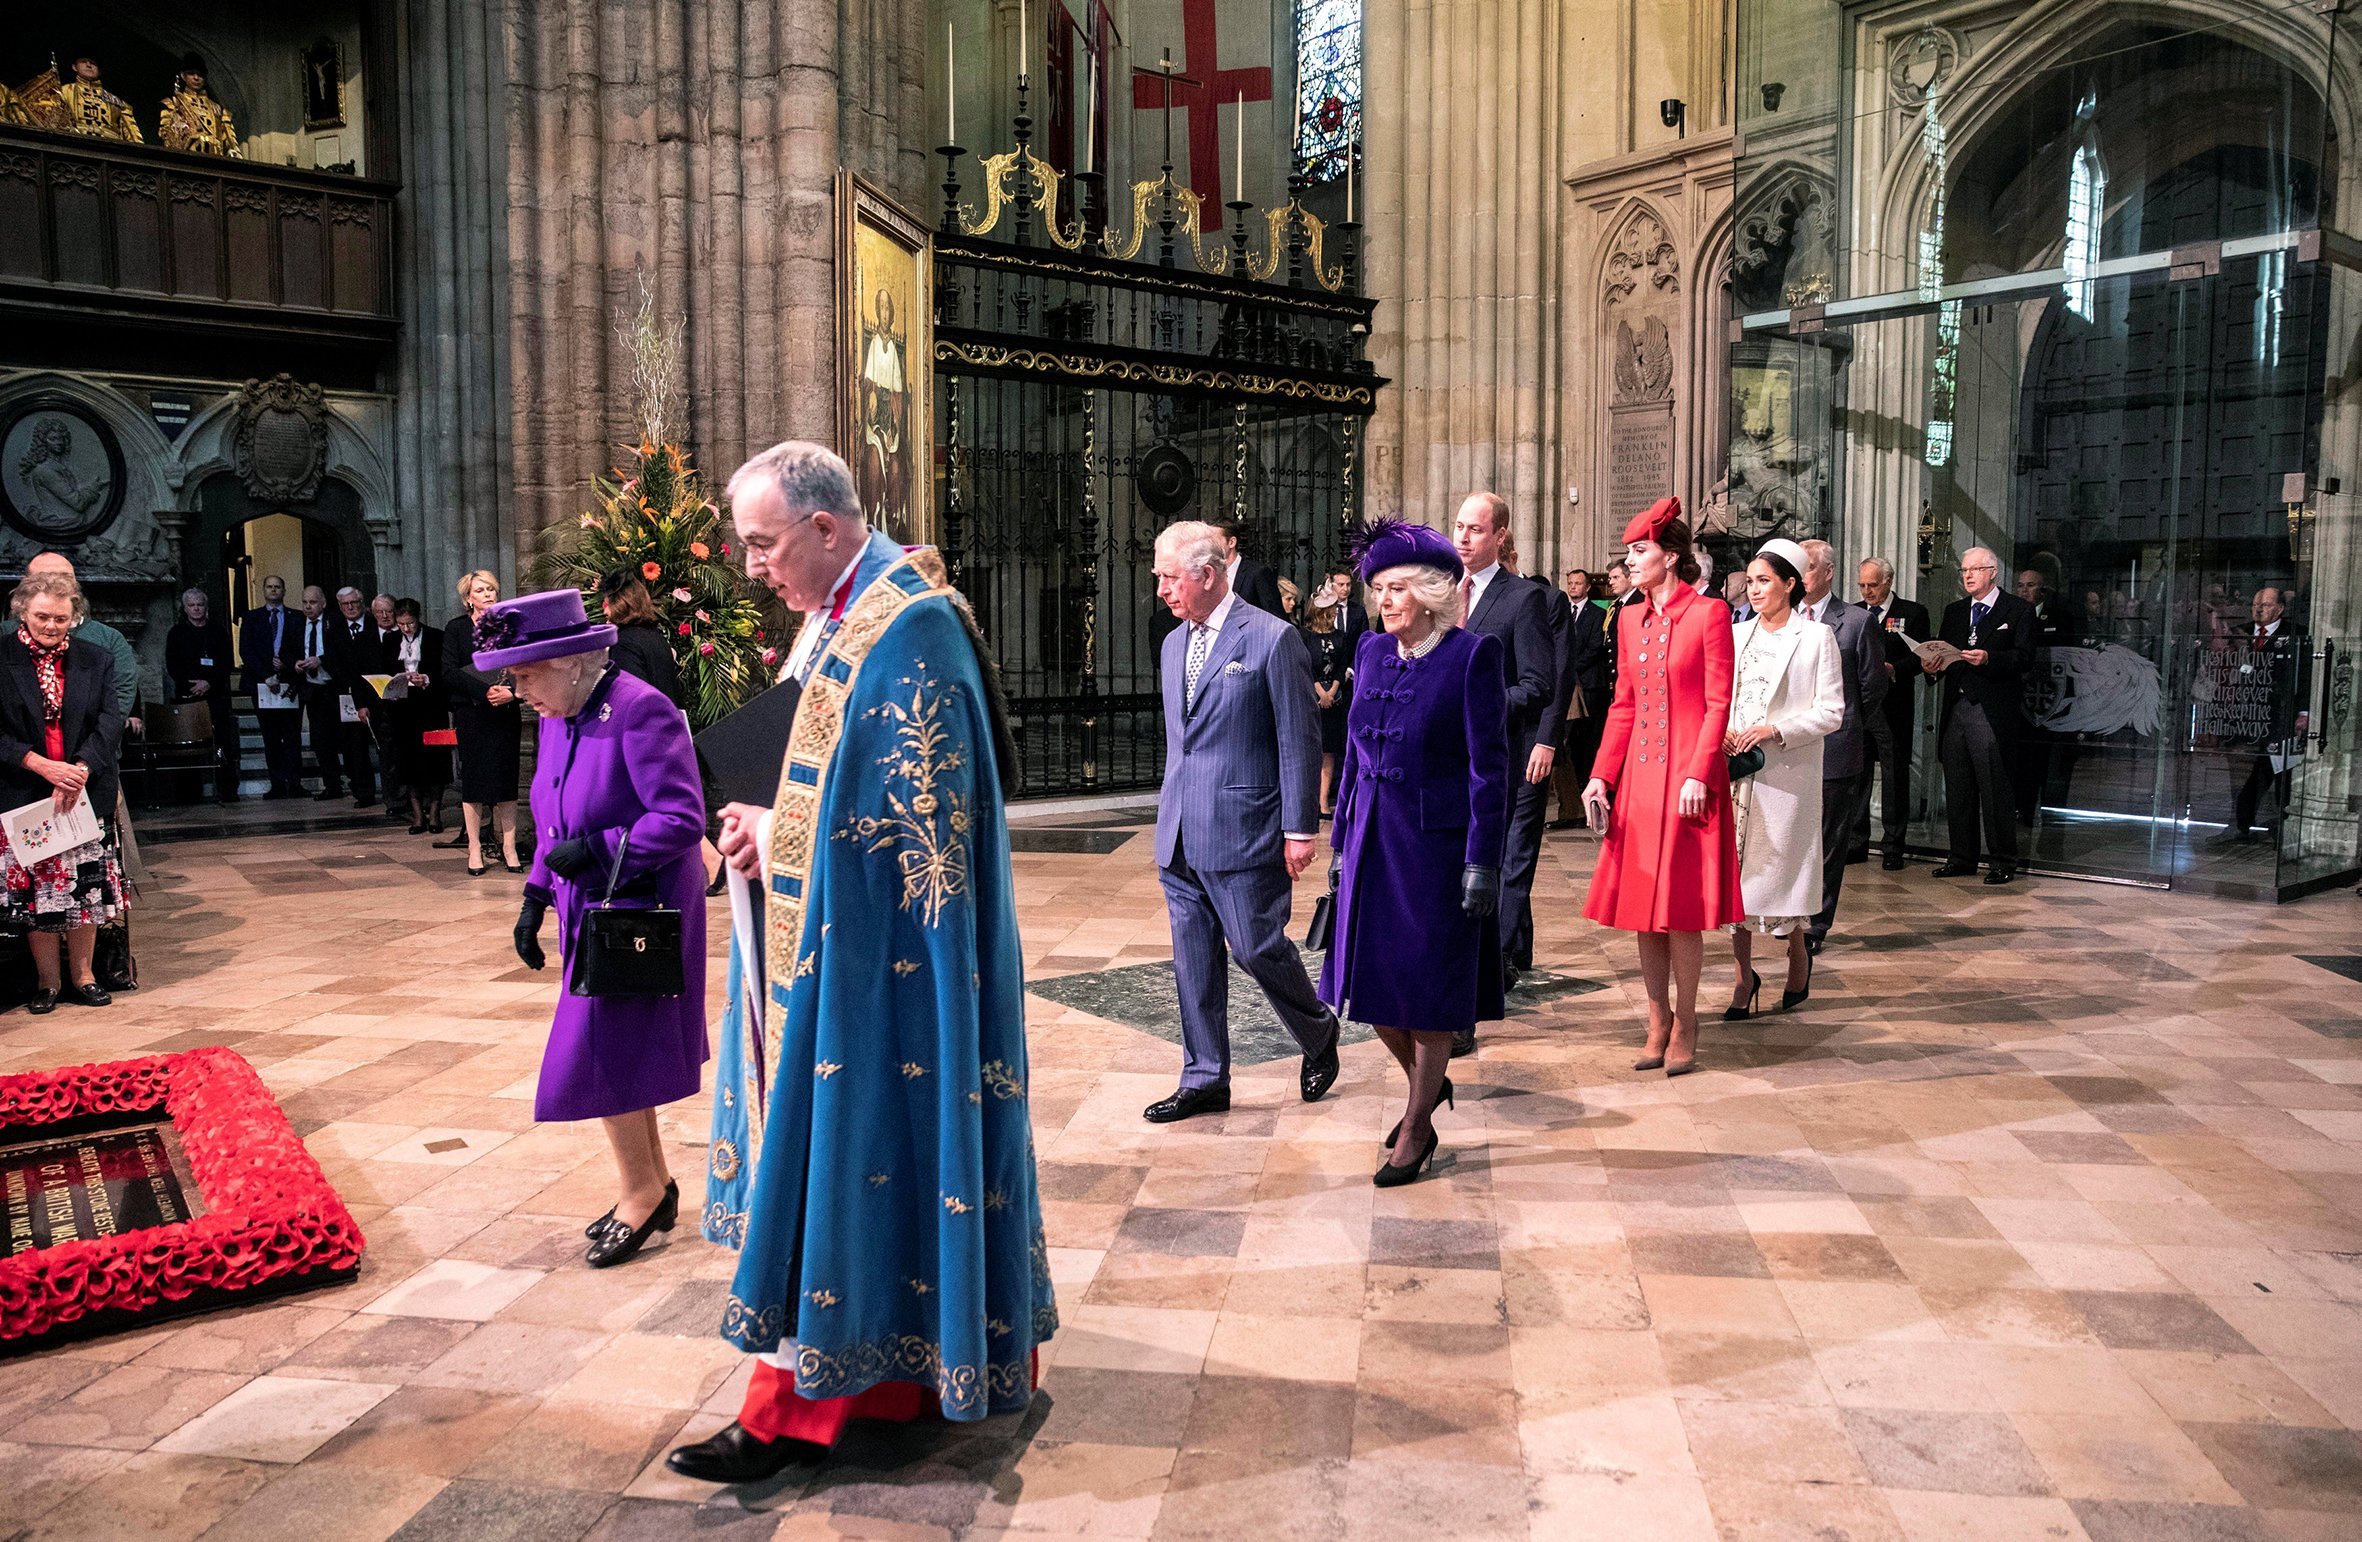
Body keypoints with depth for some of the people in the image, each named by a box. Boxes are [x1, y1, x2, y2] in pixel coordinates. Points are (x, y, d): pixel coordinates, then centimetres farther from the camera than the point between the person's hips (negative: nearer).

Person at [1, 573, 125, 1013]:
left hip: (84, 792, 2)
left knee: (85, 885, 5)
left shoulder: (96, 660, 6)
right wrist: (42, 765, -18)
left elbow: (110, 722, -2)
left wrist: (79, 770, -16)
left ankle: (81, 975, 18)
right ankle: (47, 980, 15)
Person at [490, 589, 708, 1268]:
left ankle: (641, 1194, 13)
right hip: (591, 910, 9)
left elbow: (682, 819, -22)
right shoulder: (557, 720, 8)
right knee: (619, 1057, 14)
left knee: (602, 1058, -5)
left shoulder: (640, 711, -19)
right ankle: (652, 1187, 28)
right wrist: (535, 898, 11)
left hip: (641, 912, -9)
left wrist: (598, 848, -24)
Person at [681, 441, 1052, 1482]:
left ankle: (795, 1408, 11)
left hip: (873, 958, -10)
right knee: (818, 1144, 15)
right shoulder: (836, 615, 12)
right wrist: (765, 828, -1)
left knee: (836, 1148, -1)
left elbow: (913, 819, -22)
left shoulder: (907, 626, -18)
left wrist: (776, 838, -11)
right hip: (826, 943, 10)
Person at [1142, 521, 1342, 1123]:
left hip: (1242, 828, -7)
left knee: (1257, 946, -1)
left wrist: (1300, 830, -12)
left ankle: (1319, 1033, 26)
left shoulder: (1273, 639, -9)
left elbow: (1300, 740, -9)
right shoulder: (1174, 643, 13)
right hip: (1180, 834, 7)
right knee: (1193, 959, 9)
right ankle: (1204, 1080, 20)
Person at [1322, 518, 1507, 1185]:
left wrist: (1483, 862, -14)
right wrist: (1341, 838, 13)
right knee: (1372, 976, 11)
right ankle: (1426, 1079, 38)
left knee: (1429, 981, 5)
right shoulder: (1373, 651, 7)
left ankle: (1417, 1125, 22)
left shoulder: (1472, 654, -10)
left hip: (1436, 839, -6)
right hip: (1373, 837, 6)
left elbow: (1490, 764, -11)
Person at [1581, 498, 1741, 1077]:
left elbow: (1718, 704, -9)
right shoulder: (1631, 619, 12)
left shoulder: (1709, 614, -5)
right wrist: (1601, 775, 5)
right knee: (1643, 902, 8)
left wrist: (1697, 774, -18)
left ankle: (1684, 1029, 10)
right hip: (1638, 777, 6)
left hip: (1687, 777, -6)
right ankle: (1658, 1022, 19)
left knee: (1682, 906, -2)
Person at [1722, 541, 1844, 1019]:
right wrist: (1720, 731, -6)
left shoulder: (1817, 636, -1)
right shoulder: (1736, 634, 12)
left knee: (1780, 870, 1)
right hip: (1734, 771, 4)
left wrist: (1775, 731, -18)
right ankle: (1745, 976, 12)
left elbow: (1830, 712, -6)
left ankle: (1798, 956, 28)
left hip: (1786, 774, -4)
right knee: (1732, 870, 1)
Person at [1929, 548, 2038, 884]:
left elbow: (2024, 658, -8)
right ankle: (1962, 858, 18)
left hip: (1991, 712, -6)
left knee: (1994, 789, -5)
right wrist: (1932, 666, -7)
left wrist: (1988, 658, -24)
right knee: (1957, 789, 9)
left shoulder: (2018, 610, 2)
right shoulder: (1954, 611, 19)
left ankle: (2004, 862, 3)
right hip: (1955, 709, 6)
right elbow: (1942, 653, 15)